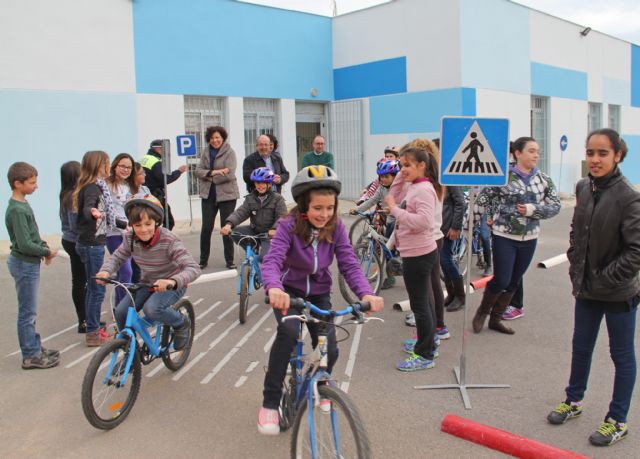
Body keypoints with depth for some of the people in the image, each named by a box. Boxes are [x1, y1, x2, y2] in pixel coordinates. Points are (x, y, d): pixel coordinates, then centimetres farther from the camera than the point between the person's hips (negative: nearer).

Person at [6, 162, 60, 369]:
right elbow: (25, 245, -25)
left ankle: (35, 347, 30)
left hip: (29, 263, 10)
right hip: (24, 264, -10)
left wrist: (43, 245, 2)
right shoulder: (17, 210, -22)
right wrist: (46, 252, -12)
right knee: (27, 312, 0)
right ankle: (31, 356, 10)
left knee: (30, 311, 19)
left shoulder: (22, 204, 8)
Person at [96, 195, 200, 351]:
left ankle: (182, 323, -1)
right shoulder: (131, 239, -12)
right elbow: (116, 258, 3)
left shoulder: (169, 241, -28)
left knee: (152, 309, -32)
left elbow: (193, 268, -34)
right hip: (147, 283, 5)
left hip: (171, 285, -5)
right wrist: (105, 271, -20)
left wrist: (172, 281, -53)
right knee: (121, 312, -12)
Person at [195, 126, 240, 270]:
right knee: (206, 227, 3)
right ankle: (203, 260, 16)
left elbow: (230, 174, -17)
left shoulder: (229, 152, -6)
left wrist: (209, 177, -10)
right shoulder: (206, 152, 9)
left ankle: (229, 261, 13)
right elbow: (198, 171, 1)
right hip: (208, 195, 4)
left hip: (227, 194, -4)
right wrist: (213, 172, -18)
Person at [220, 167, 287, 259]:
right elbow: (240, 212, -10)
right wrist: (229, 224, -30)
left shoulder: (277, 198, -7)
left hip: (269, 234, -4)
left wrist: (274, 229, -40)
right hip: (254, 231, 4)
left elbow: (282, 216, -19)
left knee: (264, 257, -26)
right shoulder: (250, 198, 3)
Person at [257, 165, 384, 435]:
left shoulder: (336, 228, -13)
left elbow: (349, 264, -20)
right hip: (289, 290, -3)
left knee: (329, 350, -10)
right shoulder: (289, 226, -23)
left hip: (319, 293, 3)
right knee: (289, 332, -32)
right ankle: (270, 402, -17)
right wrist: (273, 288, -60)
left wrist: (366, 293, -40)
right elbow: (272, 260, -37)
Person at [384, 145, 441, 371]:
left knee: (419, 304, -2)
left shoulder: (424, 189, -20)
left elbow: (422, 221, -31)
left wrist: (394, 208, -25)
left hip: (418, 254, -10)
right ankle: (427, 344, 35)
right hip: (416, 253, 10)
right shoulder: (412, 186, 9)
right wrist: (402, 174, 7)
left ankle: (425, 355, 8)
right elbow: (393, 196, 19)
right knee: (424, 301, 20)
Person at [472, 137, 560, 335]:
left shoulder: (544, 179, 3)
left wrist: (532, 209, -11)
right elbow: (484, 197, 1)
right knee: (501, 281, -5)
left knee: (513, 282, 11)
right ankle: (481, 312, 21)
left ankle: (496, 319, 27)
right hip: (505, 237, -5)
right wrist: (492, 216, 4)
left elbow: (555, 206, 1)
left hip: (529, 239, 5)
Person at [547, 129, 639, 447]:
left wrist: (606, 279, -17)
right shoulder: (583, 188, 0)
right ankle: (573, 401, 40)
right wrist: (576, 268, 6)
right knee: (581, 346, 20)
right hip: (586, 288, 6)